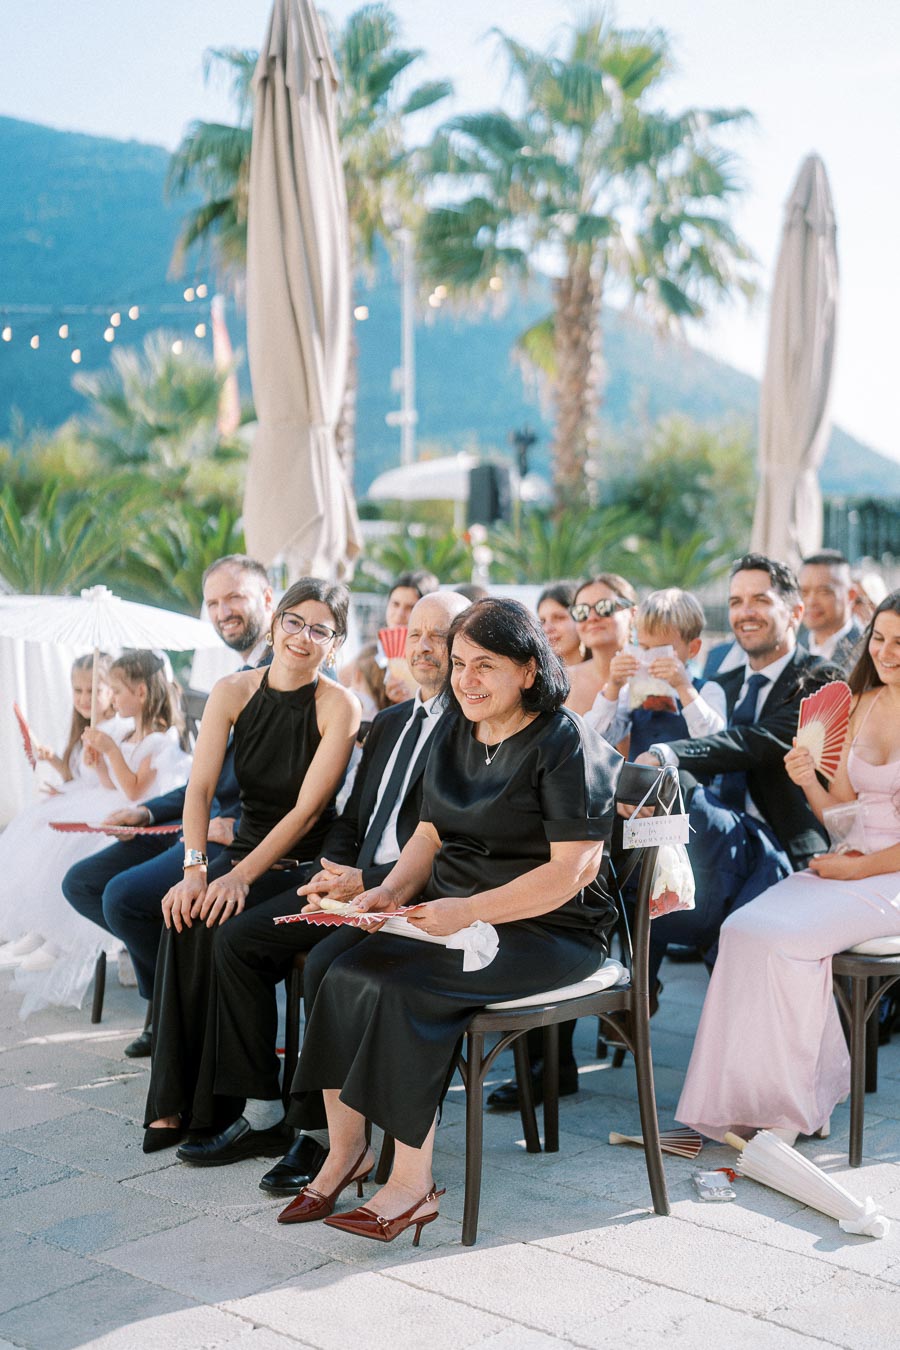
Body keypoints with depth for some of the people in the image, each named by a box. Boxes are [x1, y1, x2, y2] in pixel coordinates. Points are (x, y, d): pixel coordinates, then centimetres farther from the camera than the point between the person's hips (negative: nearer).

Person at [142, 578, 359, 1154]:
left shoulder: (339, 706, -11)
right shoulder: (233, 692, 1)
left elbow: (307, 809, -16)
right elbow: (200, 788, -7)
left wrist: (239, 876, -24)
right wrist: (195, 869, -22)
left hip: (306, 864, -4)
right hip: (244, 846, 4)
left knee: (221, 922, -28)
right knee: (185, 915, -26)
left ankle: (216, 1106, -16)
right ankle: (174, 1103, -18)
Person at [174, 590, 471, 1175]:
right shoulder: (390, 723, 21)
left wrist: (367, 883, -17)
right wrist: (333, 873, 1)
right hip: (354, 883, 9)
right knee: (236, 937, -6)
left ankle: (325, 1132, -17)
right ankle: (260, 1110, -1)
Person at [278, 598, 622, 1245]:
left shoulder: (566, 745, -11)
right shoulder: (455, 731, 13)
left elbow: (573, 870, -18)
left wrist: (468, 911, -23)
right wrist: (392, 890, -3)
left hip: (546, 929, -8)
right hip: (451, 917, 8)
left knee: (398, 984, -28)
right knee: (330, 962, -14)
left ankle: (415, 1181, -16)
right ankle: (345, 1153, -5)